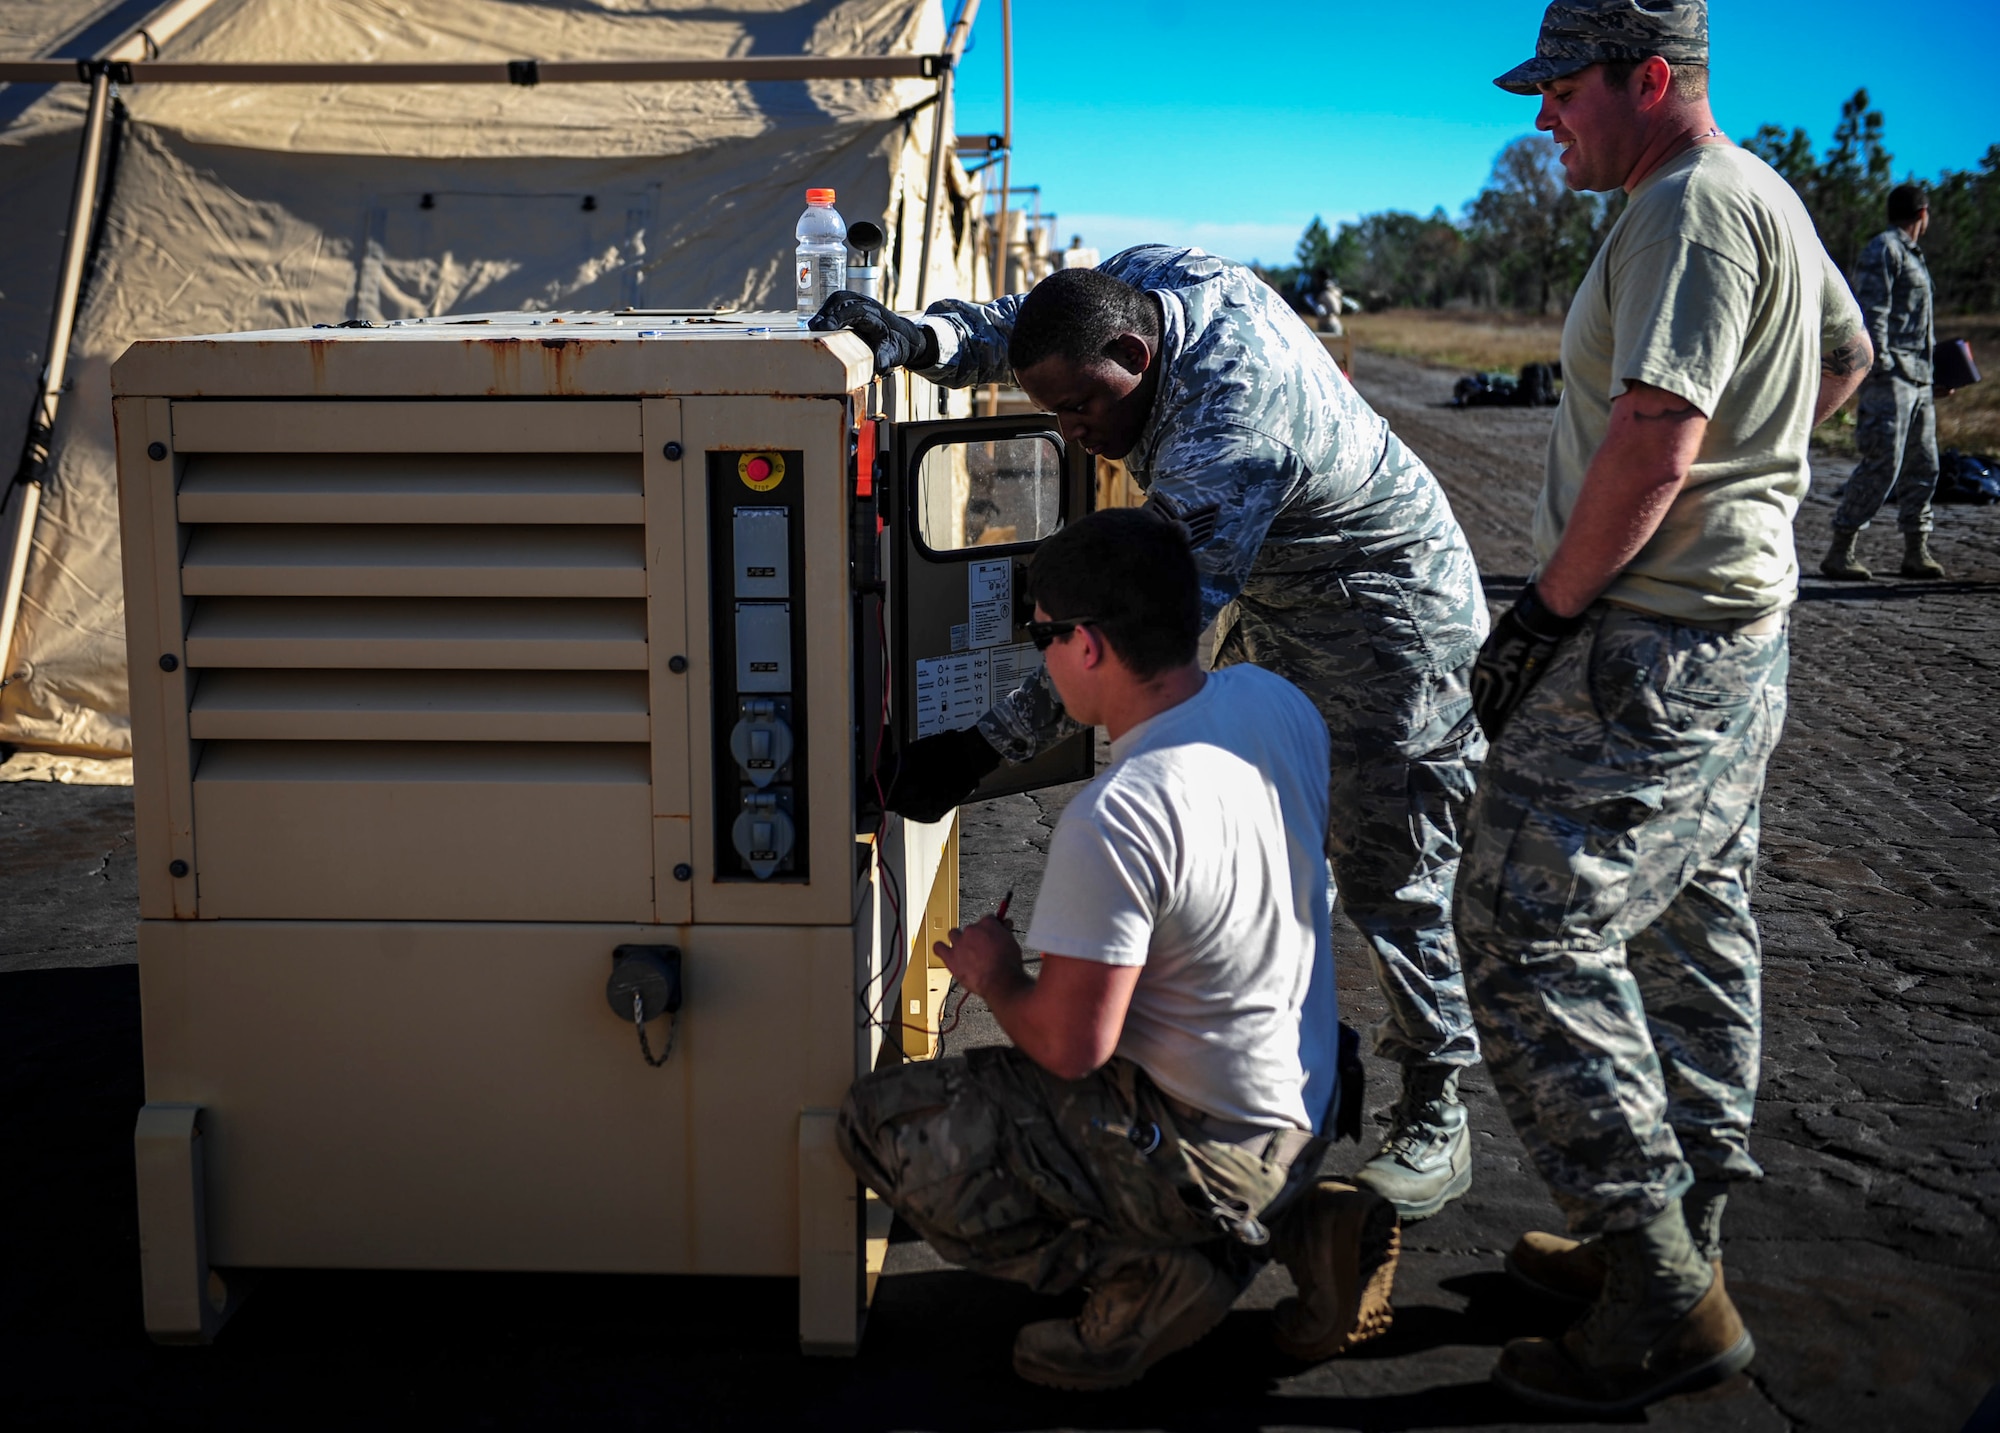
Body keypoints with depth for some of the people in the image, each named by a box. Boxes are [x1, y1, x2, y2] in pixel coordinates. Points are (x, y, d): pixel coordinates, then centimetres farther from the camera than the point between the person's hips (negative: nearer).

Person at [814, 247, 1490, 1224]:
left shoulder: (1229, 436, -38)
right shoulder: (1143, 277, -11)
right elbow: (1010, 331, 4)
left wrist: (986, 748, -42)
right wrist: (911, 338, -19)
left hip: (1388, 622, -10)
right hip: (1270, 608, 10)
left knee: (1388, 875, -5)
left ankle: (1436, 1125, 8)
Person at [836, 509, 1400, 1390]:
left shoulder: (1112, 821, -30)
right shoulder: (1278, 701, -4)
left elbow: (1071, 1046, -23)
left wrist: (994, 978, -3)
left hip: (1204, 1148, -8)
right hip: (1303, 1111, 8)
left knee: (879, 1122, -2)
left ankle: (1144, 1275, -4)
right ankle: (1295, 1224, 13)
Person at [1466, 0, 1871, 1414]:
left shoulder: (1692, 207, -17)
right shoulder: (1766, 196, 16)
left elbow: (1654, 446, -25)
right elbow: (1847, 355, 32)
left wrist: (1545, 612, -19)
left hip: (1656, 644, -11)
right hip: (1744, 627, 11)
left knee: (1530, 935, -11)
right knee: (1695, 936, 15)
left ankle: (1662, 1297, -8)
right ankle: (1685, 1243, 26)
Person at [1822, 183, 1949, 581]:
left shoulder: (1912, 254, 22)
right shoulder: (1883, 249, -6)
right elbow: (1872, 312, -15)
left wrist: (1935, 374, 22)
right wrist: (1880, 366, -21)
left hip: (1919, 378, 10)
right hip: (1891, 374, -10)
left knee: (1922, 466, 9)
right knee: (1882, 465, -13)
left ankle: (1916, 552, 14)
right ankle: (1841, 551, -10)